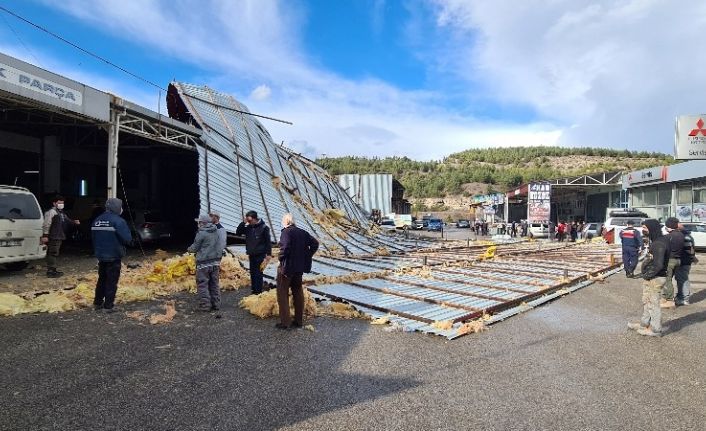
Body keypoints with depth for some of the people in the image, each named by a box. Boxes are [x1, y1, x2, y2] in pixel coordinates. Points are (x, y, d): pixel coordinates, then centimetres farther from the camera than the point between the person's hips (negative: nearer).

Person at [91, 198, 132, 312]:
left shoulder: (97, 220, 6)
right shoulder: (118, 221, -17)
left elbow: (93, 237, 13)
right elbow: (127, 239, -21)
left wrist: (97, 251, 22)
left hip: (101, 256, 7)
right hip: (114, 256, -7)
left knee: (102, 279, 19)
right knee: (111, 281, 2)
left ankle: (97, 303, 26)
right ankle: (108, 305, 5)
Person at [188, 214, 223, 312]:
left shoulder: (201, 233, -13)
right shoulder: (215, 232, 9)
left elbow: (195, 248, -4)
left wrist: (189, 249, 17)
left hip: (204, 263, -7)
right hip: (215, 262, 7)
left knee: (202, 284, 2)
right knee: (214, 284, 12)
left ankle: (205, 305, 3)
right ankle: (216, 304, 16)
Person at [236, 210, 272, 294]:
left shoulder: (264, 227, -8)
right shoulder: (248, 227, 6)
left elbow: (268, 242, -7)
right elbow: (238, 233, 8)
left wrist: (268, 254, -10)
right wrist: (243, 223, -4)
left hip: (260, 255, -5)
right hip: (251, 255, 5)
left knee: (258, 273, -3)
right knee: (252, 273, 10)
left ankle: (258, 291, 3)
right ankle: (254, 290, 18)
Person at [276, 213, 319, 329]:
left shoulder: (286, 232, -13)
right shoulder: (302, 232, 7)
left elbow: (285, 247, -27)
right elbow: (315, 243, 6)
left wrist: (281, 260, -12)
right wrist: (306, 257, 7)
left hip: (287, 267, -6)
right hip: (300, 267, 7)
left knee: (282, 294, 4)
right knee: (298, 293, 16)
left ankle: (285, 321, 5)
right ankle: (299, 320, 22)